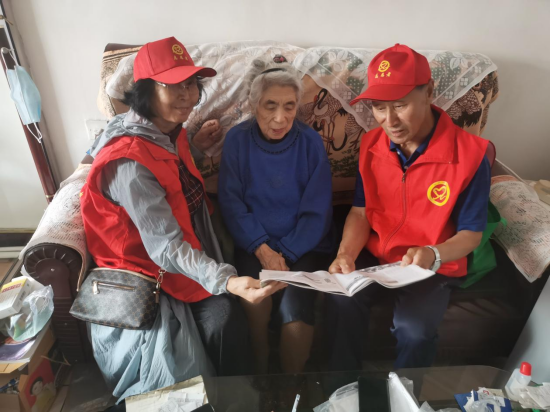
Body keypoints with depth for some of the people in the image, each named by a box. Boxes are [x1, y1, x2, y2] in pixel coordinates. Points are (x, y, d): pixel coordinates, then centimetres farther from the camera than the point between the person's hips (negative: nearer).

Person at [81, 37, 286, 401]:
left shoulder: (171, 131, 1)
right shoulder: (130, 162, -27)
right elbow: (166, 248, -32)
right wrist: (227, 282, -44)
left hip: (189, 256, 8)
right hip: (149, 276, -7)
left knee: (226, 313, -12)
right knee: (222, 313, -22)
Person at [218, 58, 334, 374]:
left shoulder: (311, 142, -3)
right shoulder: (237, 140, -2)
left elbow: (317, 211, -5)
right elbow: (231, 203, -4)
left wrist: (285, 255, -15)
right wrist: (262, 249, -16)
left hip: (305, 246, 0)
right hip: (254, 245, 1)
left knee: (295, 308, -23)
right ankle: (260, 372, 2)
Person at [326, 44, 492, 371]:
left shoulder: (469, 155, -17)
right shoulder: (372, 145, -5)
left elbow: (471, 234, -10)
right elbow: (361, 211, -1)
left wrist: (432, 255, -31)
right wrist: (346, 254, -20)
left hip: (435, 267, -2)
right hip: (375, 256, 3)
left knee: (414, 329, -28)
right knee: (342, 301, -26)